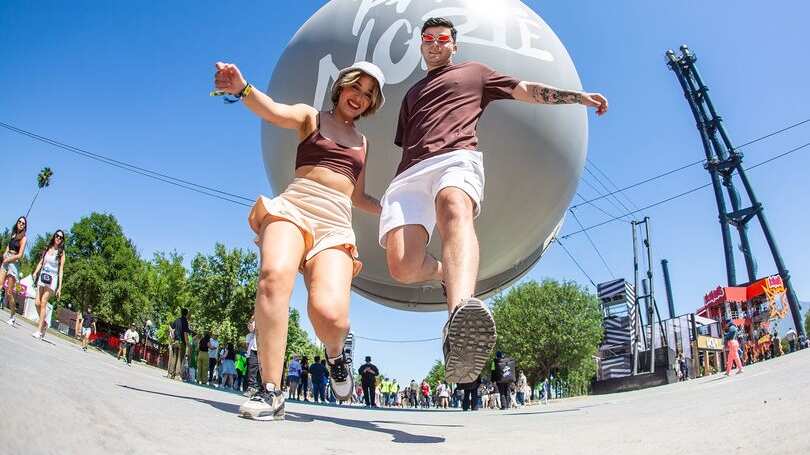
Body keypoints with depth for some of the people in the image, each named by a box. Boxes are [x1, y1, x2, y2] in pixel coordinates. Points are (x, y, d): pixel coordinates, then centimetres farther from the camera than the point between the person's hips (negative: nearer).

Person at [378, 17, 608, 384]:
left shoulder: (474, 72, 32)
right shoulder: (412, 94, 41)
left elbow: (525, 90, 26)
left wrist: (578, 96, 16)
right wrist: (395, 198, 24)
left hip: (456, 157, -3)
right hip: (409, 174, 4)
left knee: (455, 209, -43)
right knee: (403, 268, -24)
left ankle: (460, 316, -71)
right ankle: (445, 272, 11)